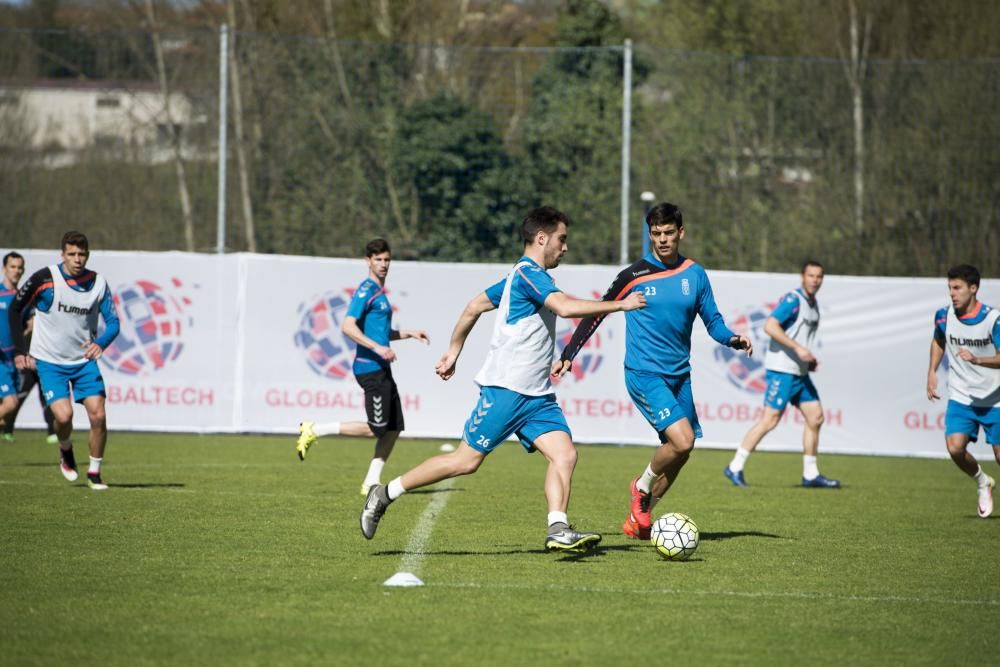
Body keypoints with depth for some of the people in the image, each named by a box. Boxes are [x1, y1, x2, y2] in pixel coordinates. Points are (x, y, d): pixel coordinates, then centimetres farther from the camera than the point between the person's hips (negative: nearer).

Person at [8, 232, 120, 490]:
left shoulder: (98, 283, -5)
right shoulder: (44, 279, -13)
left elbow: (113, 322, -3)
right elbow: (15, 310, -2)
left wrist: (101, 343, -25)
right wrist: (20, 351, -6)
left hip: (84, 360, 3)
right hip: (49, 361, -2)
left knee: (98, 415, -9)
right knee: (63, 415, -18)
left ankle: (94, 473, 9)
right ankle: (66, 450, 16)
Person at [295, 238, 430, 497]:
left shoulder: (380, 293, 18)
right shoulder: (366, 291, -11)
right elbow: (348, 326, -23)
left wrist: (409, 334, 24)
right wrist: (378, 348, -28)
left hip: (382, 369, 10)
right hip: (370, 367, -10)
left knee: (394, 427, 6)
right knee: (376, 429, -9)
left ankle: (371, 482, 10)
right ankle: (314, 431, -2)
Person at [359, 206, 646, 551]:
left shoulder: (523, 276, 18)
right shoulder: (528, 273, -12)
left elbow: (474, 307, 25)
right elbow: (566, 307, -28)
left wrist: (453, 351, 30)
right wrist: (619, 305, -24)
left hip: (536, 395, 10)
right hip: (505, 389, -10)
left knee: (565, 454, -8)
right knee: (466, 461, -5)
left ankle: (558, 531, -16)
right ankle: (385, 494, 6)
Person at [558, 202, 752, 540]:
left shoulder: (694, 274, 5)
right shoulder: (634, 276, -6)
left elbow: (712, 321, 10)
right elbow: (597, 314, 2)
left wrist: (732, 339, -11)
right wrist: (568, 355, -2)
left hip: (679, 375, 5)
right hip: (644, 374, -5)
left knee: (679, 452, 6)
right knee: (682, 440, -21)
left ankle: (639, 514, 25)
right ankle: (642, 487, 7)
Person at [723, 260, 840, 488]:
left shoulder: (814, 304, 15)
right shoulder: (793, 300, -14)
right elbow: (770, 326, -25)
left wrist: (809, 359, 12)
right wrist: (798, 348, -27)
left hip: (800, 372, 9)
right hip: (782, 370, -9)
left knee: (815, 417, 6)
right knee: (770, 419, -11)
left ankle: (810, 475, 14)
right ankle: (735, 467, -5)